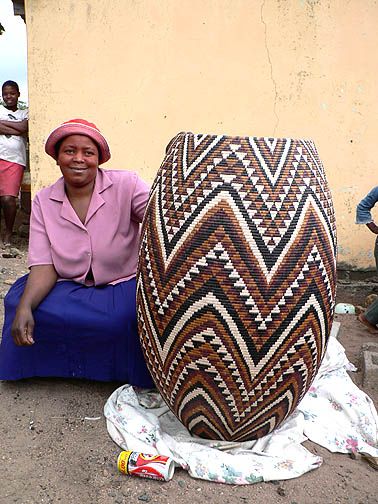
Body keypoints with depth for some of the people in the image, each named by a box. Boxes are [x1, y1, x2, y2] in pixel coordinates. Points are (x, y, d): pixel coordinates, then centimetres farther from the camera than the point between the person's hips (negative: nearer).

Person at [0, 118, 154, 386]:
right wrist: (25, 306, -25)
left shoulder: (126, 185, -10)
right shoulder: (43, 201, -1)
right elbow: (44, 266, -7)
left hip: (124, 285, -3)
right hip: (68, 288, 3)